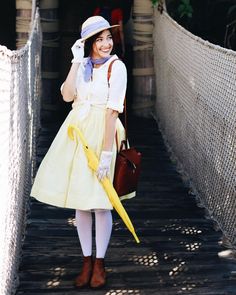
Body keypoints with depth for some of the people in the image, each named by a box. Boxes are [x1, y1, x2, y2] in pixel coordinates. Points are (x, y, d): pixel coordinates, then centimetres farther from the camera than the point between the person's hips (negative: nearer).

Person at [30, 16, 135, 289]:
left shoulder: (116, 66, -8)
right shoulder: (83, 65, 8)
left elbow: (112, 111, -14)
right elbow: (68, 95, -5)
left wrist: (106, 153, -18)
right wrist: (76, 61, -8)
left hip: (102, 134, -5)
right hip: (76, 132, 5)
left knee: (100, 202, -1)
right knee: (80, 201, 8)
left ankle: (99, 263, 15)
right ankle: (86, 261, 21)